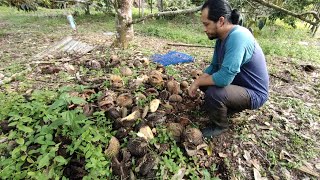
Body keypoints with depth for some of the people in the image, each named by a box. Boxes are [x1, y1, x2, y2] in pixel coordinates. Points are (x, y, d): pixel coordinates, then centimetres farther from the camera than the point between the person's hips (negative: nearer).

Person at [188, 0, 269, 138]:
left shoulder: (237, 37, -30)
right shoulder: (222, 37, -2)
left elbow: (224, 77, -37)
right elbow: (214, 66, 6)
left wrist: (198, 83, -20)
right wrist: (197, 81, -9)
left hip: (254, 93, -9)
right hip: (238, 83, 9)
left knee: (213, 93, -30)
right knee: (205, 82, 9)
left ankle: (220, 126, -1)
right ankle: (228, 107, 20)